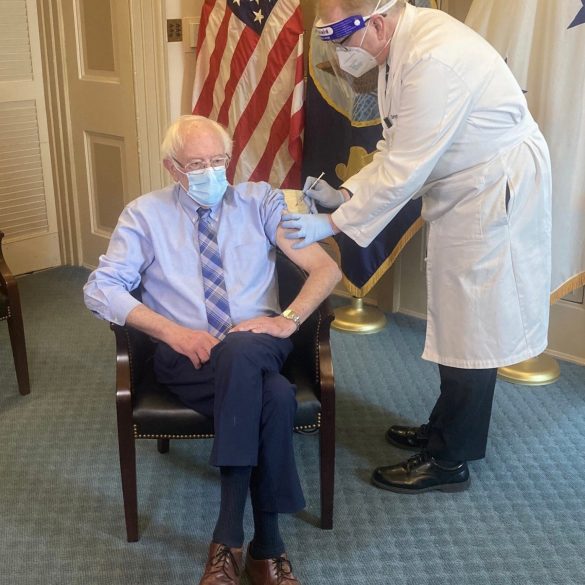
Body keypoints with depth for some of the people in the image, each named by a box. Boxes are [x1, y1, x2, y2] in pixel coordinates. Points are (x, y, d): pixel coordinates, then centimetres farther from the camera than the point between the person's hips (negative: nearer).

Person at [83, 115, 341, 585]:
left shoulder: (261, 201, 10)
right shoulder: (146, 215, 8)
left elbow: (327, 268, 3)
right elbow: (101, 289, -2)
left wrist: (288, 319, -15)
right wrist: (175, 332, -15)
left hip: (259, 347, 1)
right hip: (187, 357, -1)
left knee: (240, 350, -36)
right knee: (273, 397, -32)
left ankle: (230, 538, -27)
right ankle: (266, 544, -20)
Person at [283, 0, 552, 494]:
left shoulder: (434, 60, -29)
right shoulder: (402, 45, 2)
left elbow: (403, 172, -27)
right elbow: (397, 148, 9)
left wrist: (331, 224, -19)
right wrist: (343, 194, 0)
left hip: (495, 194, -9)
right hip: (464, 190, 9)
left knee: (472, 329, 1)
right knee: (457, 322, 18)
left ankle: (449, 461, 15)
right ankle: (447, 429, 34)